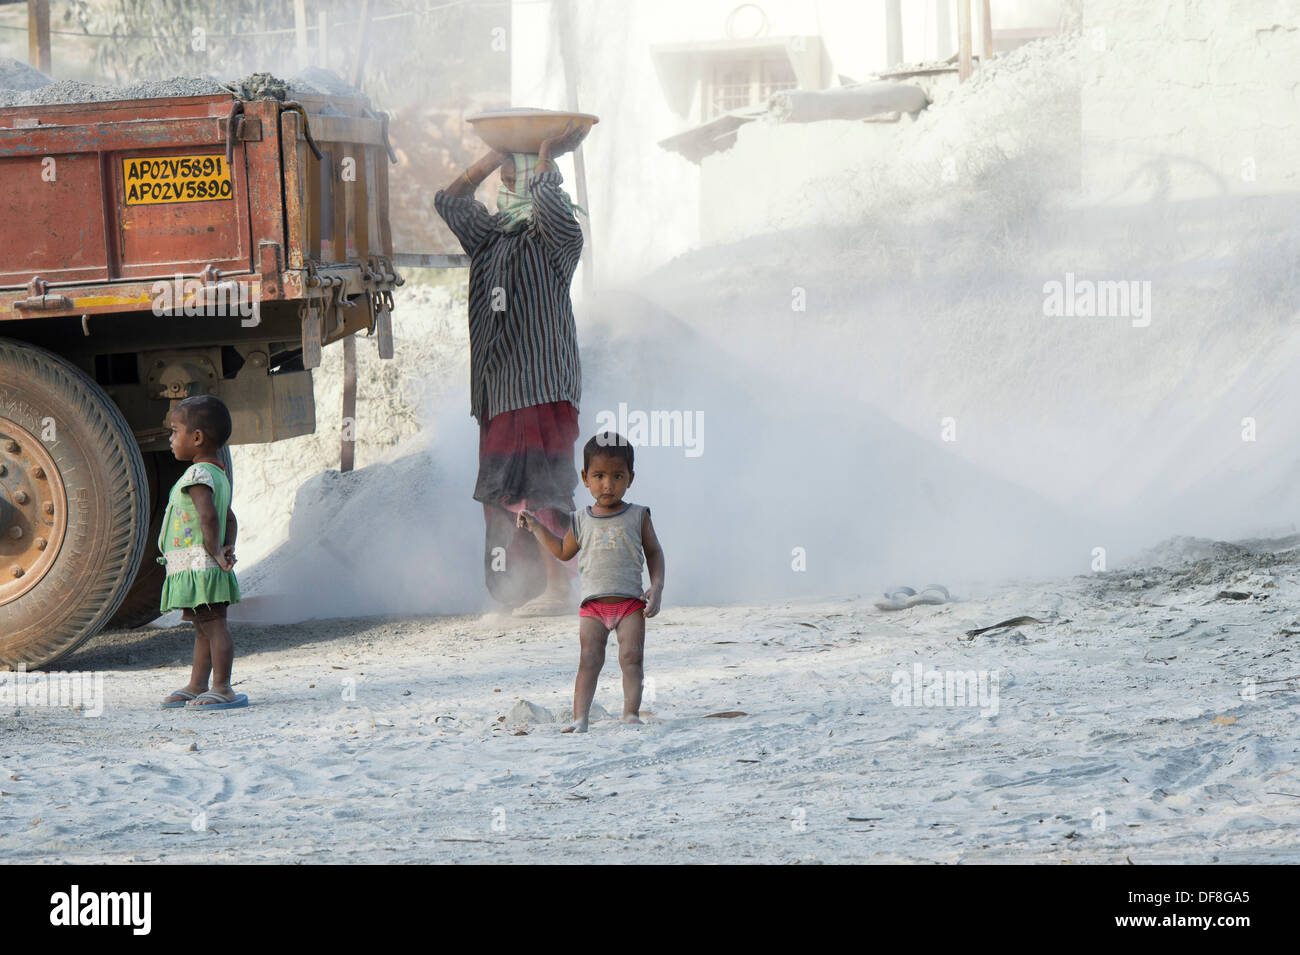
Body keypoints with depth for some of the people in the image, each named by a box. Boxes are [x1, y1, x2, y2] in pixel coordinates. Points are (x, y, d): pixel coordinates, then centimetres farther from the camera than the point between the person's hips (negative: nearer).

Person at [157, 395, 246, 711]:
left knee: (214, 626, -8)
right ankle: (197, 686, 23)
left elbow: (208, 516, -27)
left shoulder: (198, 474, -15)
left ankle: (223, 689, -7)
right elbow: (230, 519, 21)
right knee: (203, 630, 15)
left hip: (197, 565, -11)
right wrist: (228, 548, 6)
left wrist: (214, 553, -19)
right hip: (198, 569, 11)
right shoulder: (218, 475, 17)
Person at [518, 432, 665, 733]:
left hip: (630, 603, -1)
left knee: (631, 657, -11)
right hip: (593, 605, 1)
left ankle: (631, 712, -9)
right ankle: (580, 717, -13)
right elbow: (563, 551, 26)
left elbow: (653, 552, 10)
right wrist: (536, 527, 19)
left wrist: (656, 587, -3)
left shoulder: (637, 516, 4)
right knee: (589, 660, -7)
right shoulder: (582, 521, 9)